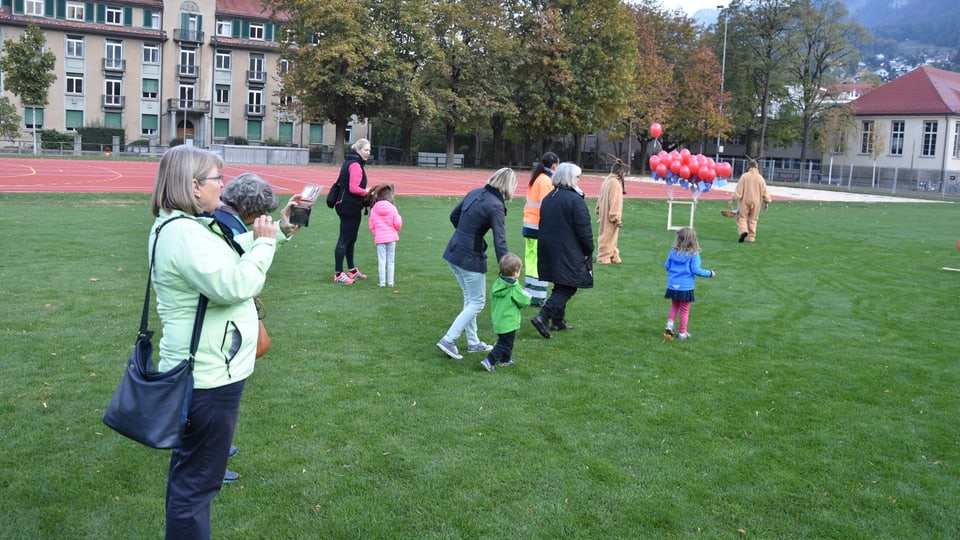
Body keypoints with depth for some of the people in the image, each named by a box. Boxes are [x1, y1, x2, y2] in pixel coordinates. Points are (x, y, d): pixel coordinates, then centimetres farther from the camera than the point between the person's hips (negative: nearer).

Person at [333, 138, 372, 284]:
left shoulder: (350, 163, 15)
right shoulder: (355, 165, -16)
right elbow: (354, 188, -24)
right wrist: (368, 192, -9)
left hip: (347, 207, 11)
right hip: (350, 208, -11)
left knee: (350, 239, 19)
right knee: (344, 240, -5)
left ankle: (352, 270, 31)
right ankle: (338, 274, 1)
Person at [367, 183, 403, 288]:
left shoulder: (373, 210, -2)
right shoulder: (392, 208, -8)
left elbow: (371, 225, 1)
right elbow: (397, 223, -7)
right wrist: (397, 230, 15)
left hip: (379, 238, 1)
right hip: (391, 237, -1)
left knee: (381, 261, 5)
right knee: (391, 261, 8)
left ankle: (382, 282, 3)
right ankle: (390, 281, 10)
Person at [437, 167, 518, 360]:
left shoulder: (475, 193, 5)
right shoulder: (495, 206, -17)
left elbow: (454, 216, 16)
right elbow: (500, 242, -20)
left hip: (453, 251, 8)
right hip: (470, 258, -8)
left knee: (470, 298, 20)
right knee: (477, 302, 6)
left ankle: (473, 342, 28)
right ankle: (448, 340, 0)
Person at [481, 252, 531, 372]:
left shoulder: (497, 283, 1)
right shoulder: (515, 288, -20)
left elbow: (492, 299, 11)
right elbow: (523, 302, -13)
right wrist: (528, 297, 7)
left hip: (497, 321, 8)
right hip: (509, 323, -8)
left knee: (506, 341, 24)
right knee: (505, 344, -2)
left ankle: (505, 360, 36)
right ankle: (489, 361, -10)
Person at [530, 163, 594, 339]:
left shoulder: (548, 198, 10)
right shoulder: (575, 200, -14)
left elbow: (543, 225, 18)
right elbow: (584, 229, -14)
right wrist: (588, 250, -4)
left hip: (548, 249, 8)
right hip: (569, 252, -8)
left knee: (561, 286, 19)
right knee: (568, 287, -3)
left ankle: (558, 321, 22)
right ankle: (543, 317, -15)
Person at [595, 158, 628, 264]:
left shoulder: (607, 180, 9)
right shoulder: (615, 183, -20)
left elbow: (600, 198, 15)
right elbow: (615, 202, -22)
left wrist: (599, 211, 20)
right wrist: (617, 218, -20)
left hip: (604, 215, 9)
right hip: (610, 217, -9)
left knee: (610, 237, 15)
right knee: (608, 237, -1)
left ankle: (613, 256, 23)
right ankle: (603, 258, 4)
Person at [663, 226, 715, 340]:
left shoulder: (673, 251, -2)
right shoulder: (693, 254, -12)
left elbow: (666, 266, 5)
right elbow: (695, 270, -13)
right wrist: (710, 273, 2)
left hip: (673, 286, 3)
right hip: (686, 287, -3)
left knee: (674, 306, 24)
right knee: (684, 310, 11)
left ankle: (670, 323, 4)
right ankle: (682, 333, 18)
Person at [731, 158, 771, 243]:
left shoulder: (744, 176, -8)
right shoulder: (760, 178, 1)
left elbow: (739, 189, -10)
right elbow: (765, 191, 4)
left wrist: (733, 198, -6)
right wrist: (766, 202, 12)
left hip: (745, 201, -3)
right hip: (756, 202, 3)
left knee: (742, 217, 6)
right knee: (753, 219, 11)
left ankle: (743, 231, -19)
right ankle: (751, 237, 11)